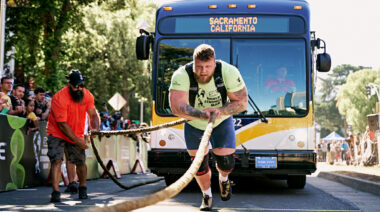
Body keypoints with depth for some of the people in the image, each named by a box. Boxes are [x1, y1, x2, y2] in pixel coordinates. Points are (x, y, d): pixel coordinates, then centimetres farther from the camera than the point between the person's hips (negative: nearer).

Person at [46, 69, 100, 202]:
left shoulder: (87, 95, -9)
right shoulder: (59, 98, -26)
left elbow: (93, 115, -3)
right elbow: (62, 124, -25)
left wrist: (95, 129, -24)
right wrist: (76, 140, -25)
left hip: (77, 134, 4)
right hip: (57, 133, -4)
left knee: (81, 162, 5)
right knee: (56, 160, -18)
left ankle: (82, 188, 28)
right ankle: (55, 192, -20)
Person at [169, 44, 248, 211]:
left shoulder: (229, 72, -28)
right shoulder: (181, 76, -33)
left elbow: (242, 102, -20)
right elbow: (177, 107, -42)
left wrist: (219, 111, -36)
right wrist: (202, 114, -57)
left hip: (222, 123, 0)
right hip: (194, 126, 0)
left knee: (226, 163, -5)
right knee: (199, 164, 5)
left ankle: (223, 178, 34)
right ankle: (207, 195, 33)